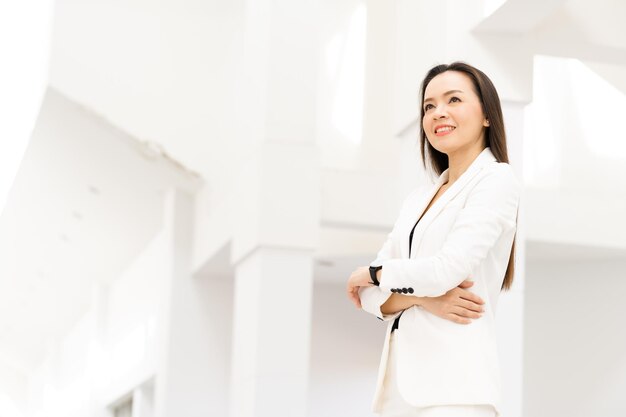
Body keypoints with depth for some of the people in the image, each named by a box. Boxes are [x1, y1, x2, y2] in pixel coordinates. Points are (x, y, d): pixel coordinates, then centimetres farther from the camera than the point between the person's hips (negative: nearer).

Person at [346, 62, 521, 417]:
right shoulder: (418, 199, 17)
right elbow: (370, 295, 10)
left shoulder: (498, 180, -2)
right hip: (400, 381, 6)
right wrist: (420, 298, -10)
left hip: (453, 383, -6)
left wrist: (370, 273, 2)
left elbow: (446, 270, -14)